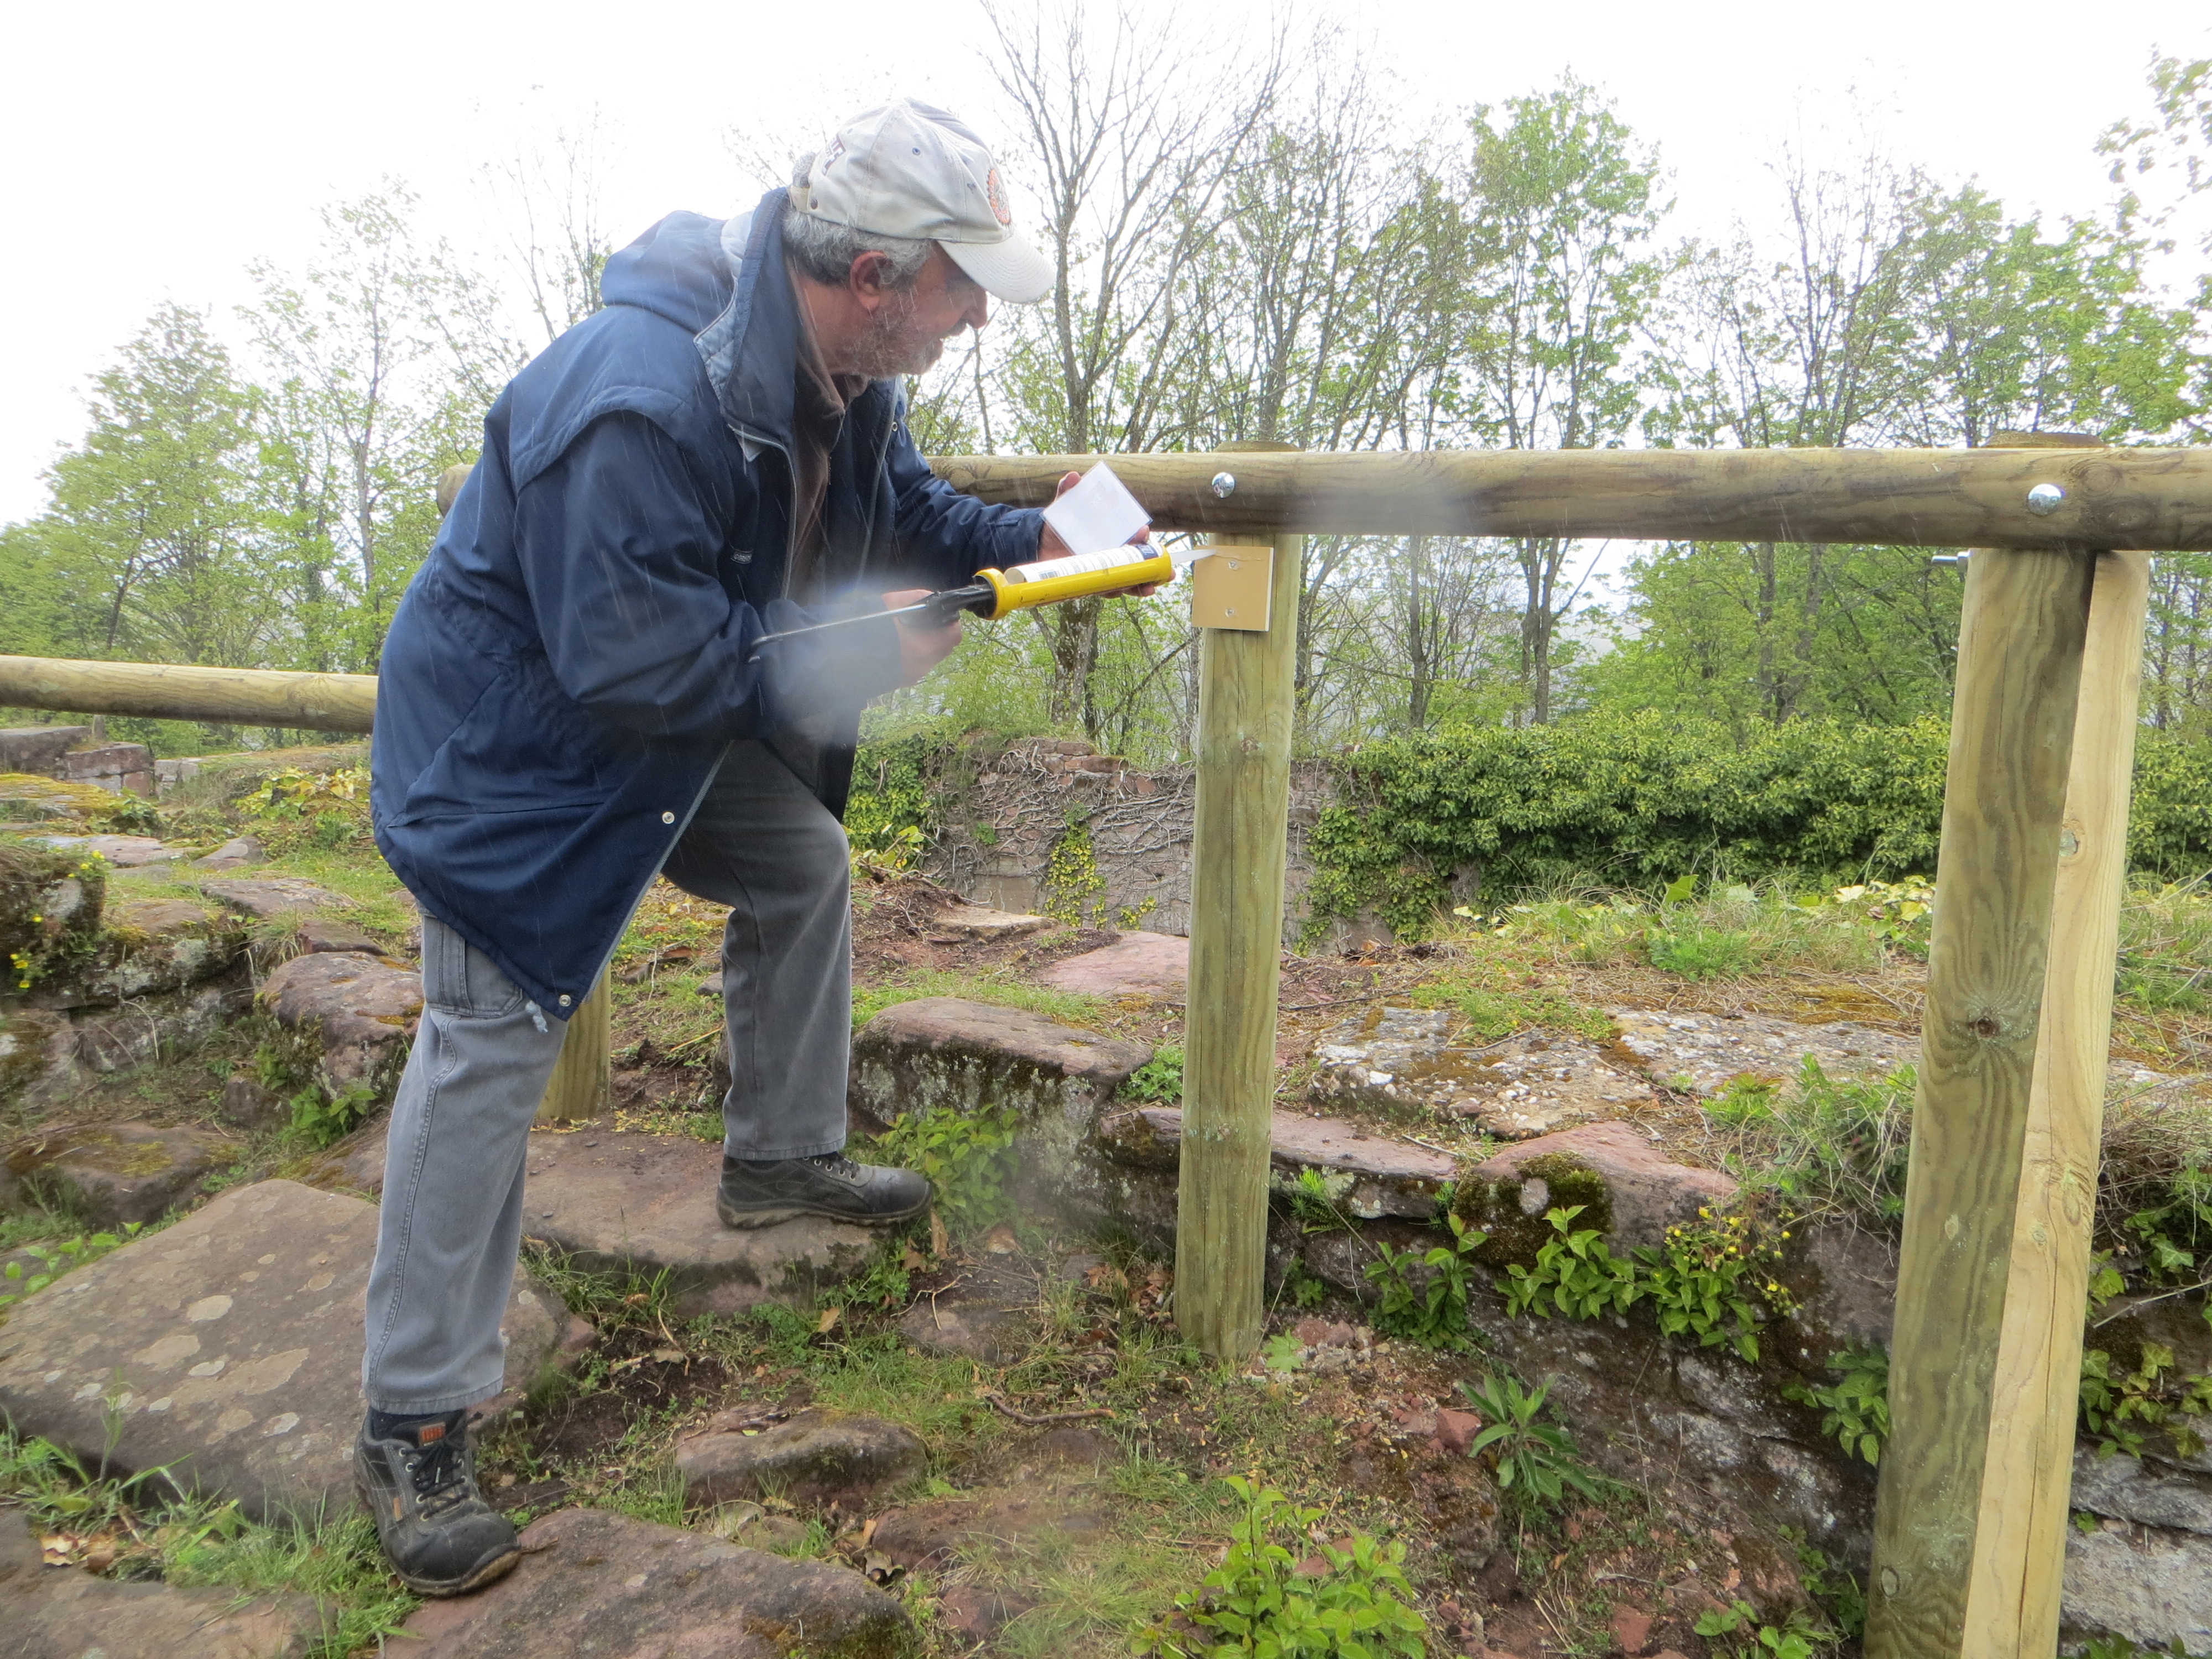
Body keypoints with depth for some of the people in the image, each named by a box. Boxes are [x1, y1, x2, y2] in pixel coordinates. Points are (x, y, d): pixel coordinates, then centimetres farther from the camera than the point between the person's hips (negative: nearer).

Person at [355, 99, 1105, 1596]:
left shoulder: (839, 369, -5)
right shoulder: (641, 402, -36)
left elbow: (903, 507, 14)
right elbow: (633, 661, -33)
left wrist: (1032, 544, -1)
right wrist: (847, 658, -25)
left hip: (678, 715, 9)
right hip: (513, 740, -9)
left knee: (803, 866, 13)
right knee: (492, 1041, -8)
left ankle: (783, 1156, 31)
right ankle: (413, 1430, 4)